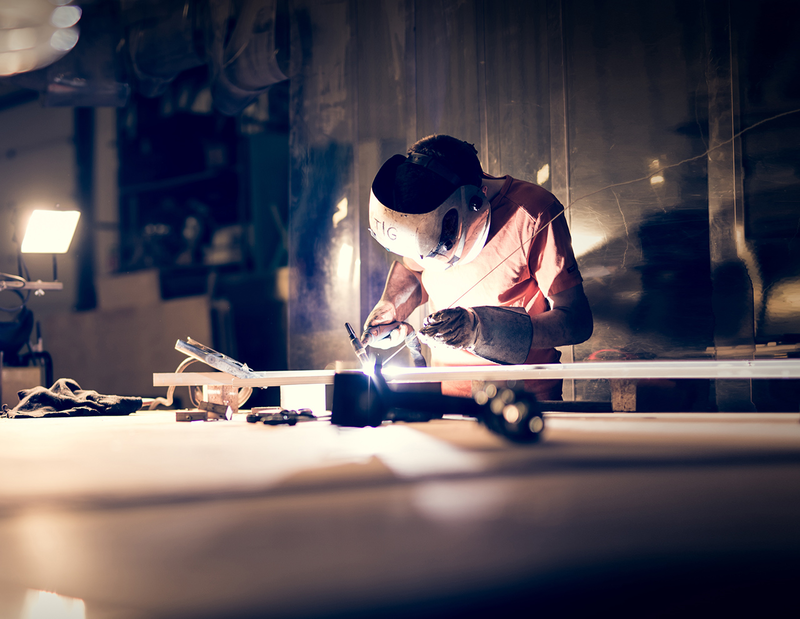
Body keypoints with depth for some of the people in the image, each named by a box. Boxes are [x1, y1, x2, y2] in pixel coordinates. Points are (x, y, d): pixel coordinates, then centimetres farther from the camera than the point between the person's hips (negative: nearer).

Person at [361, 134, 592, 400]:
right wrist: (390, 307, -5)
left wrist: (482, 330, -27)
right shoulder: (421, 212, -6)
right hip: (448, 391, 4)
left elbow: (578, 322, -16)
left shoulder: (532, 215, -19)